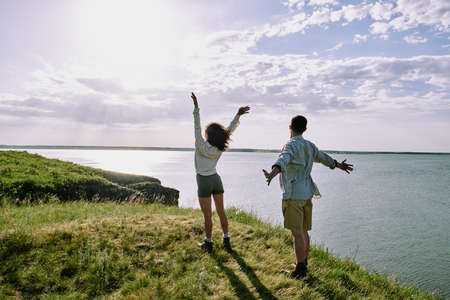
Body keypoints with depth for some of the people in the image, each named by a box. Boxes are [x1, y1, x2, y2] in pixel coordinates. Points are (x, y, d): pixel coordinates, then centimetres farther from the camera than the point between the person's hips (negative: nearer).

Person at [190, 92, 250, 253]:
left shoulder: (201, 146, -19)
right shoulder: (220, 147, -7)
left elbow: (197, 127, -20)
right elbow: (230, 129, -5)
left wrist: (196, 107, -21)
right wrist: (238, 115, -12)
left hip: (204, 182, -4)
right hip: (216, 179, 5)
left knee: (207, 215, 5)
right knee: (221, 212, 10)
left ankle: (208, 243, 17)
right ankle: (226, 241, 15)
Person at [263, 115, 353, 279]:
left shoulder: (291, 145, -13)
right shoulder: (309, 146, 12)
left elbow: (283, 160, -35)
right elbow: (323, 157, 29)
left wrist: (272, 174, -53)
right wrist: (339, 165, 48)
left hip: (293, 195, -8)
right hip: (306, 194, 8)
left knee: (297, 233, -1)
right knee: (303, 231, 17)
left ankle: (300, 270, 7)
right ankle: (304, 264, 29)